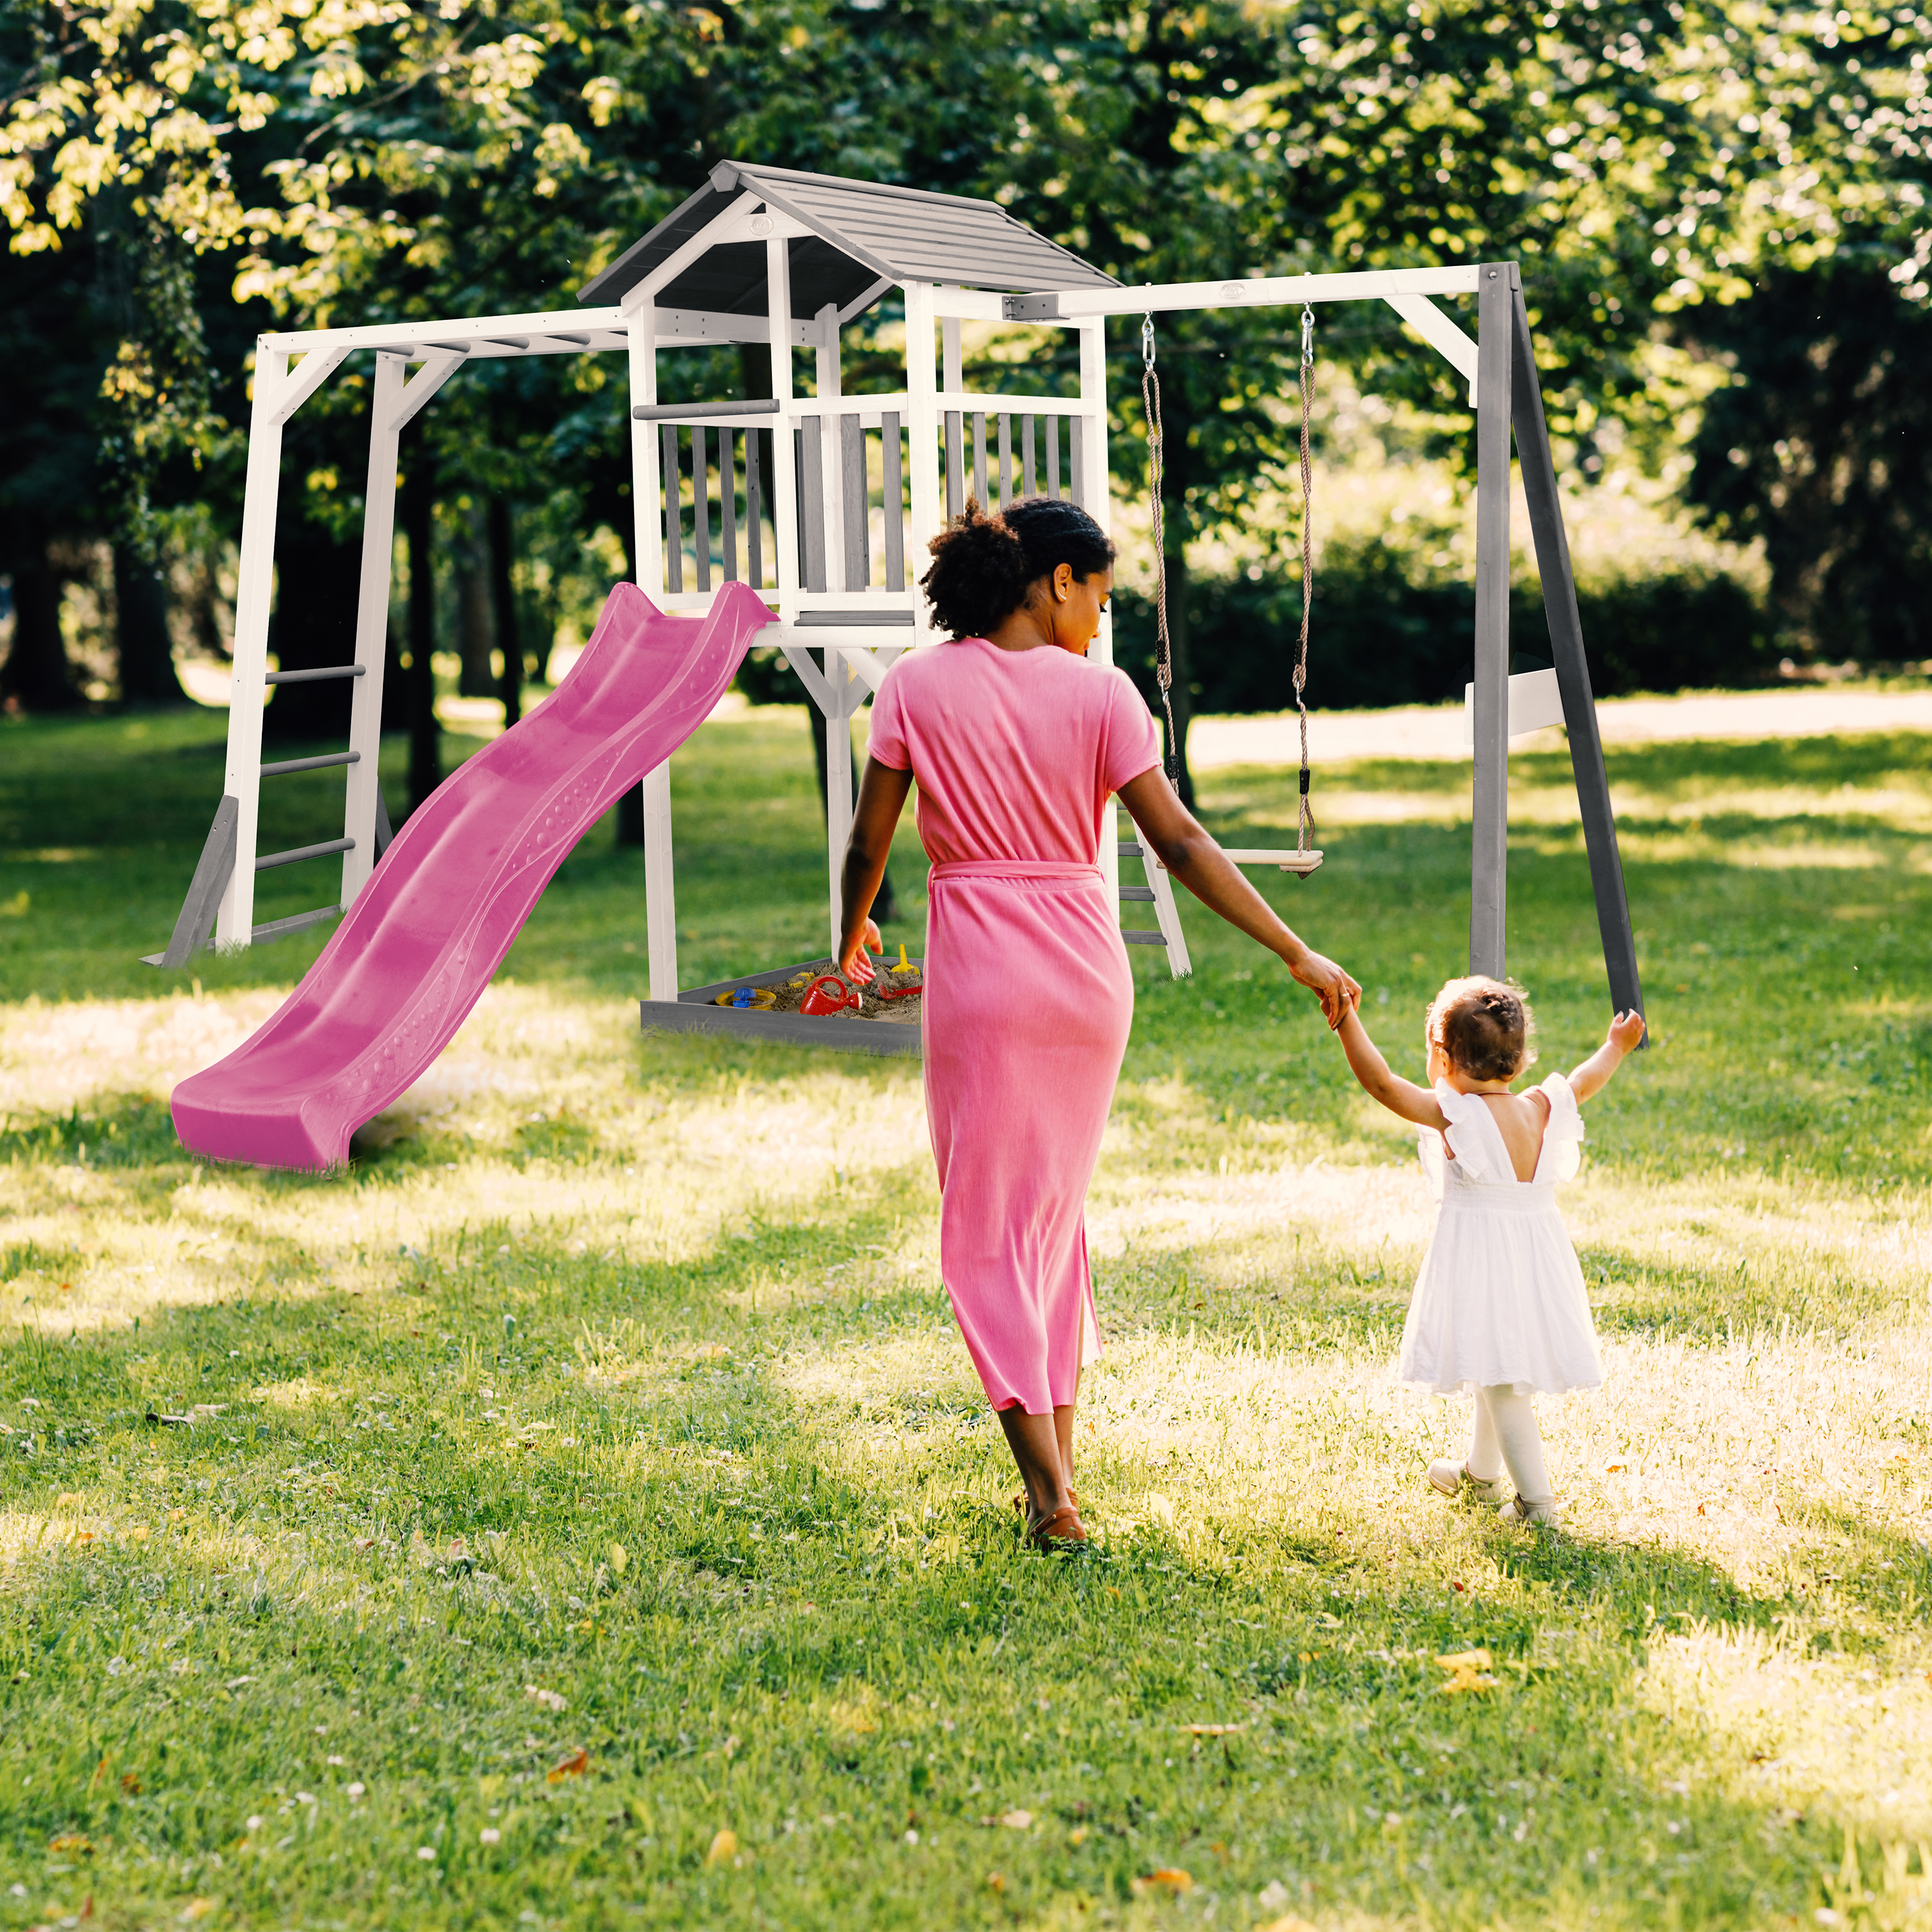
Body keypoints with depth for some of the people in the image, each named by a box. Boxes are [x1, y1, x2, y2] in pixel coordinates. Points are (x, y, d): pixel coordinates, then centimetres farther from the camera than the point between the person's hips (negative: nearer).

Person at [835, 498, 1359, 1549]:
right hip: (1087, 967, 2)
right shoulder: (1099, 692, -3)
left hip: (979, 969, -2)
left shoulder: (917, 685, -3)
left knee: (987, 1225, 4)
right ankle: (1057, 1461, 23)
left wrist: (853, 933, 21)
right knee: (1057, 1208, 19)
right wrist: (1298, 955, -3)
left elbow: (868, 842, 1)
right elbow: (1180, 843, -7)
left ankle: (1050, 1493, -4)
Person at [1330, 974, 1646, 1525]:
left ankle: (1536, 1499, -4)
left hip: (1481, 1260, -7)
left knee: (1501, 1380, -3)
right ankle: (1480, 1472, 42)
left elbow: (1380, 1082, -23)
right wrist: (1615, 1048, 38)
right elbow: (1583, 1083, 20)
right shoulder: (1542, 1109, 1)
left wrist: (1346, 1020, -23)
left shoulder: (1453, 1114, -17)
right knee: (1500, 1371, 24)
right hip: (1538, 1251, 7)